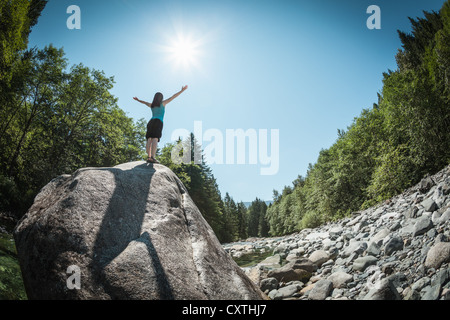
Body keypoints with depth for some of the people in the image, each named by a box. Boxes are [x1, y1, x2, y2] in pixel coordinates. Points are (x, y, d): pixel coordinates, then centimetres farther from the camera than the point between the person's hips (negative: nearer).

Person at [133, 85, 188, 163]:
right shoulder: (163, 103, 13)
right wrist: (182, 91, 13)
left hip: (151, 122, 5)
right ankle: (152, 157, -32)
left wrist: (138, 100, 65)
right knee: (155, 139, -19)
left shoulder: (152, 105, 25)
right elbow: (173, 97, 11)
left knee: (149, 140, -2)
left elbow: (145, 102, 45)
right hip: (158, 122, -5)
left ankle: (149, 157, -13)